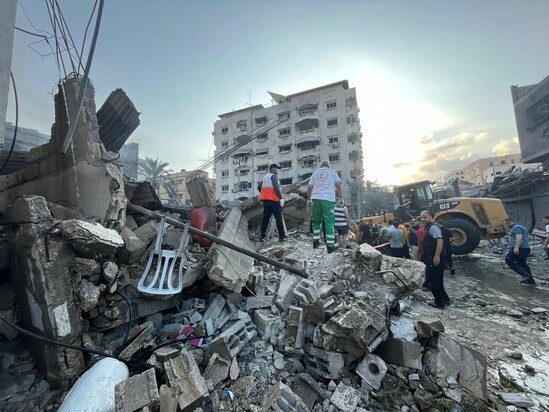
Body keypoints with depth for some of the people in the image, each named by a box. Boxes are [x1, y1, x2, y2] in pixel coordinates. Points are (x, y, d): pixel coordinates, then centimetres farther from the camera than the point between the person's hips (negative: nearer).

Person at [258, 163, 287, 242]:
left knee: (265, 218, 8)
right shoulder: (273, 176, -4)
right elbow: (276, 187, -17)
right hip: (274, 200, -8)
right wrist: (281, 198, -19)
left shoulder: (265, 177, 22)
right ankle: (282, 236, -2)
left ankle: (262, 236, 8)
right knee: (279, 218, -4)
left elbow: (259, 187, 24)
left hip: (265, 200, 8)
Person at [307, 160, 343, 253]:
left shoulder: (315, 173, 21)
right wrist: (341, 199, 6)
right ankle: (330, 246, -6)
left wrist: (308, 199, 22)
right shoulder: (332, 172, 16)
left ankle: (315, 242, 14)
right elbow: (338, 186, 4)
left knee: (316, 221, 14)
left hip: (316, 198, 3)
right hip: (328, 199, -2)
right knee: (329, 222, -3)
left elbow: (309, 187, 16)